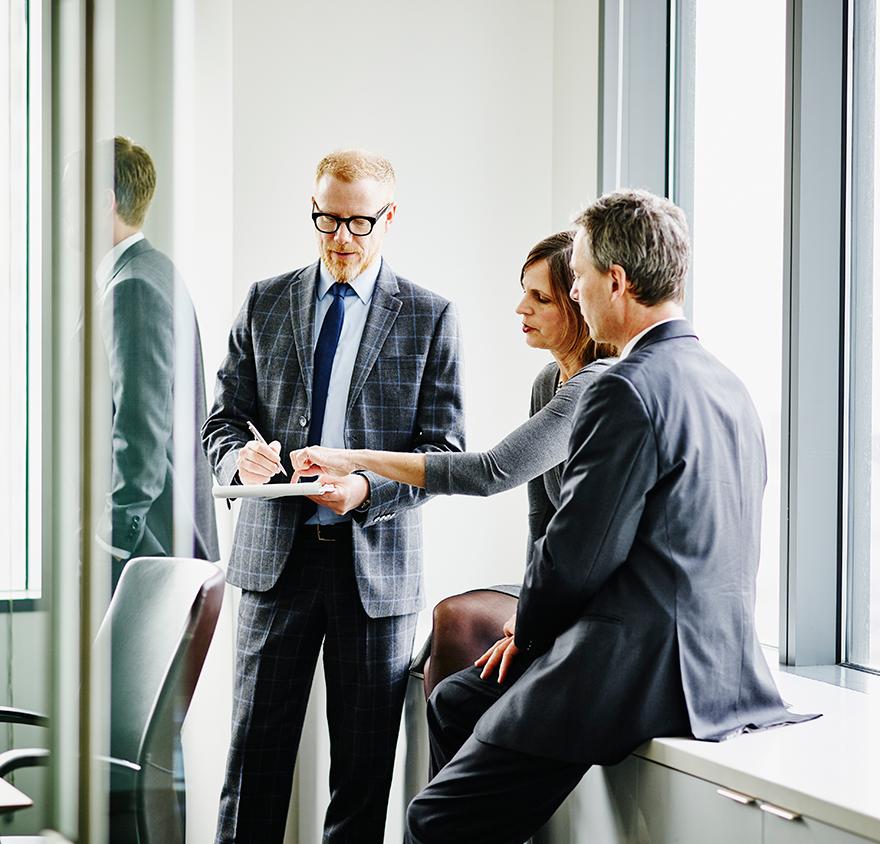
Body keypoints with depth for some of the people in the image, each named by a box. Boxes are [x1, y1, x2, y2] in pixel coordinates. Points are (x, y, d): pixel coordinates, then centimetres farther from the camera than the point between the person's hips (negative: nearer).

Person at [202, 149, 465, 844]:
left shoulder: (429, 316, 3)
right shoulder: (265, 303, 10)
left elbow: (444, 448, -2)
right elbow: (225, 415, 11)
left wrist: (369, 489, -19)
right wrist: (237, 456, -13)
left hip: (376, 558, -1)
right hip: (277, 551, 2)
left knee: (365, 755, 5)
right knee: (256, 742, 3)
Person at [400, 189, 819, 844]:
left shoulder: (627, 393, -17)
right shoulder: (728, 385, 13)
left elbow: (576, 554, -17)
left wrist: (528, 630, 5)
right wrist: (534, 629, 15)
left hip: (639, 669, -10)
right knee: (453, 704, 23)